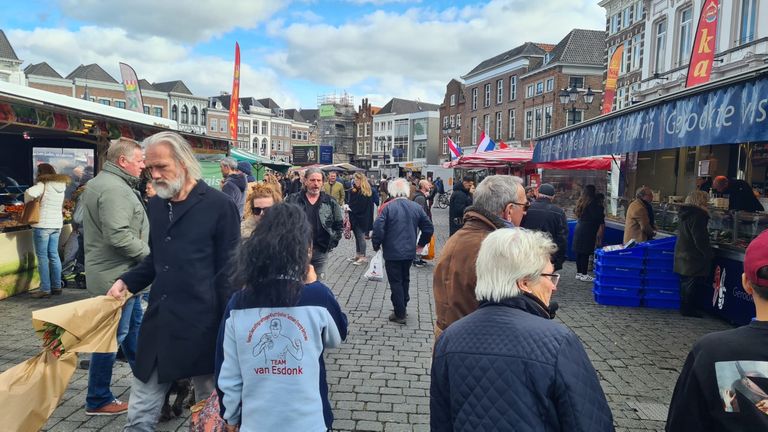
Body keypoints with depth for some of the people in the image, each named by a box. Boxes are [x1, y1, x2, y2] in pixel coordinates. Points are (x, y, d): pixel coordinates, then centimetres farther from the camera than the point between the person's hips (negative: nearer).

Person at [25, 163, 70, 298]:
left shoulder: (43, 185, -11)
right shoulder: (61, 187, 10)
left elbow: (30, 193, -28)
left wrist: (27, 203, -10)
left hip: (43, 225, -7)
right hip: (56, 224, 7)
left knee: (42, 257, -2)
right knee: (54, 256, 12)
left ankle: (45, 289, -1)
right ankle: (56, 287, 16)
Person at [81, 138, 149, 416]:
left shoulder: (100, 183, 13)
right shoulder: (115, 189, -22)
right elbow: (119, 236, -30)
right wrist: (149, 254, -16)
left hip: (121, 273, 11)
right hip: (116, 277, -11)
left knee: (134, 325, 21)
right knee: (113, 336, 0)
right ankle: (98, 401, 13)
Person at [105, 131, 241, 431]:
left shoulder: (219, 206, -10)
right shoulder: (156, 205, 10)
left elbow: (228, 272, -7)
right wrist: (126, 282, 4)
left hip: (201, 325, -5)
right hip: (158, 321, 6)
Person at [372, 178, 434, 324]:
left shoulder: (387, 207, -14)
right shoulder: (416, 207, 1)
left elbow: (378, 228, -20)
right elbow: (428, 228, 4)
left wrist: (376, 245, -4)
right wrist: (421, 244, 17)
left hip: (392, 252, -5)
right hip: (410, 251, 5)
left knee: (395, 282, 4)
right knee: (405, 279, 20)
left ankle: (399, 314, 8)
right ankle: (403, 307, 32)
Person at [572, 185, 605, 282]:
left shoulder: (581, 201, 9)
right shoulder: (593, 202, -15)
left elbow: (575, 212, 21)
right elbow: (597, 216, -15)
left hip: (579, 228, 8)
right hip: (588, 230, -8)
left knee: (579, 252, 10)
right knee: (585, 253, -4)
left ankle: (579, 273, 18)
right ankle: (584, 275, -1)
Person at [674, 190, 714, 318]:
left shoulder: (685, 214, 12)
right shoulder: (698, 215, -17)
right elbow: (700, 239, -21)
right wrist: (709, 254, -13)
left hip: (682, 254, 9)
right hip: (693, 257, -9)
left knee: (685, 282, 15)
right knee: (692, 284, -2)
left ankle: (685, 307, 22)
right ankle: (687, 309, 3)